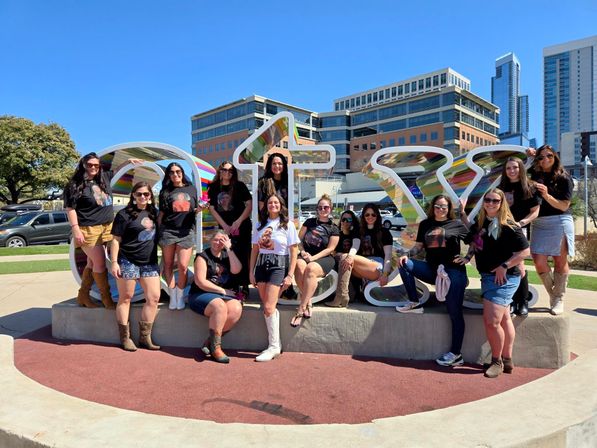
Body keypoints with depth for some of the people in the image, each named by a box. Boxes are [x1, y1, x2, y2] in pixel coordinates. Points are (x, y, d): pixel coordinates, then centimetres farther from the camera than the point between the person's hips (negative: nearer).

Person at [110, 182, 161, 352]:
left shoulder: (154, 213, 10)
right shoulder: (125, 214, -5)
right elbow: (115, 240, -7)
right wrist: (114, 262, -12)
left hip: (149, 262, 5)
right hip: (128, 261, -5)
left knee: (154, 297, 0)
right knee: (125, 298, 5)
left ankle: (145, 337, 11)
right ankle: (125, 337, 15)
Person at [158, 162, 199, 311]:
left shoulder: (191, 189, 11)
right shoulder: (165, 192, 9)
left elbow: (195, 210, 19)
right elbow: (161, 213, 10)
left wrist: (199, 209, -3)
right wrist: (158, 231, 7)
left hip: (187, 231, 0)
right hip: (168, 231, 0)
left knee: (183, 266, -6)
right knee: (168, 265, 4)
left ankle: (180, 295, 12)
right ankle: (172, 295, 17)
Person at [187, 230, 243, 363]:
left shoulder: (226, 255, 15)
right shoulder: (202, 256, 0)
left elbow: (236, 270, -5)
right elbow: (200, 281, -10)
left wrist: (229, 249, -6)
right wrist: (222, 291, -9)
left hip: (224, 295, 5)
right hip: (201, 295, -5)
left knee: (237, 308, -26)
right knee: (220, 306, -35)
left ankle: (209, 341, -13)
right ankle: (216, 348, -21)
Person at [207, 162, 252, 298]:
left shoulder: (239, 186, -2)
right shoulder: (214, 188, 5)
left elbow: (249, 205, -5)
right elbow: (212, 209, 4)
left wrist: (238, 222, -14)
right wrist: (225, 226, -4)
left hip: (242, 227, -2)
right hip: (225, 228, 3)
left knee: (243, 256, -5)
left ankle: (244, 286, 1)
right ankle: (232, 286, 12)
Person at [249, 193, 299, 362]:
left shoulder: (287, 225, 1)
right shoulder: (260, 225, 14)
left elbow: (294, 252, -3)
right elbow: (254, 249, 14)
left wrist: (290, 275, -9)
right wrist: (251, 271, 8)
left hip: (279, 266, -4)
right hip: (261, 265, 5)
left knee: (268, 307, -12)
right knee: (267, 307, 2)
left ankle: (274, 347, 0)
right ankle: (276, 344, 14)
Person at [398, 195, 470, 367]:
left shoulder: (456, 224, 3)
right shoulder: (425, 224, 11)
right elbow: (419, 246, 10)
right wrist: (407, 255, -8)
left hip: (453, 270, -4)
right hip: (432, 269, 4)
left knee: (455, 312, -6)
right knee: (404, 264, -15)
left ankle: (456, 354, 3)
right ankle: (414, 303, -4)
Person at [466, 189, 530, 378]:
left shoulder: (508, 226, -13)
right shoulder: (480, 223, 9)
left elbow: (525, 251, -15)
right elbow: (474, 244, 24)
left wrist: (504, 266, -16)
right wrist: (467, 256, 7)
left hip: (503, 278, -8)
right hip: (487, 276, 8)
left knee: (491, 321, -11)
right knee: (504, 319, 15)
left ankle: (497, 361, 9)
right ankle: (507, 360, 25)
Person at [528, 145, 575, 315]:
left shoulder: (563, 178, -1)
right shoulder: (534, 174, 6)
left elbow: (564, 206, -6)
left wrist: (547, 195, -20)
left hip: (560, 222, -3)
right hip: (538, 223, 3)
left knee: (560, 261, 1)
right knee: (539, 262, -5)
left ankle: (559, 299, 14)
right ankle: (552, 293, 18)